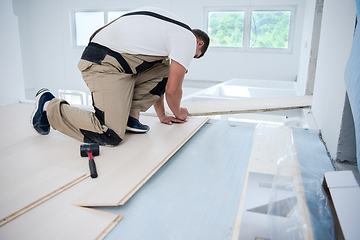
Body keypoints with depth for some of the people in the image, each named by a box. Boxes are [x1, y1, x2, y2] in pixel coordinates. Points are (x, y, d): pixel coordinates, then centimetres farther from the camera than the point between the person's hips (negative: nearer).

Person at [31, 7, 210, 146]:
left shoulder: (173, 31, 25)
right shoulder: (188, 39, -4)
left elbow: (154, 80, 27)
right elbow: (172, 90, -5)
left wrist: (162, 116, 29)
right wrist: (178, 113, 15)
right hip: (103, 64, -10)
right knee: (110, 136, -16)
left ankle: (128, 116, 7)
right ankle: (49, 106, 1)